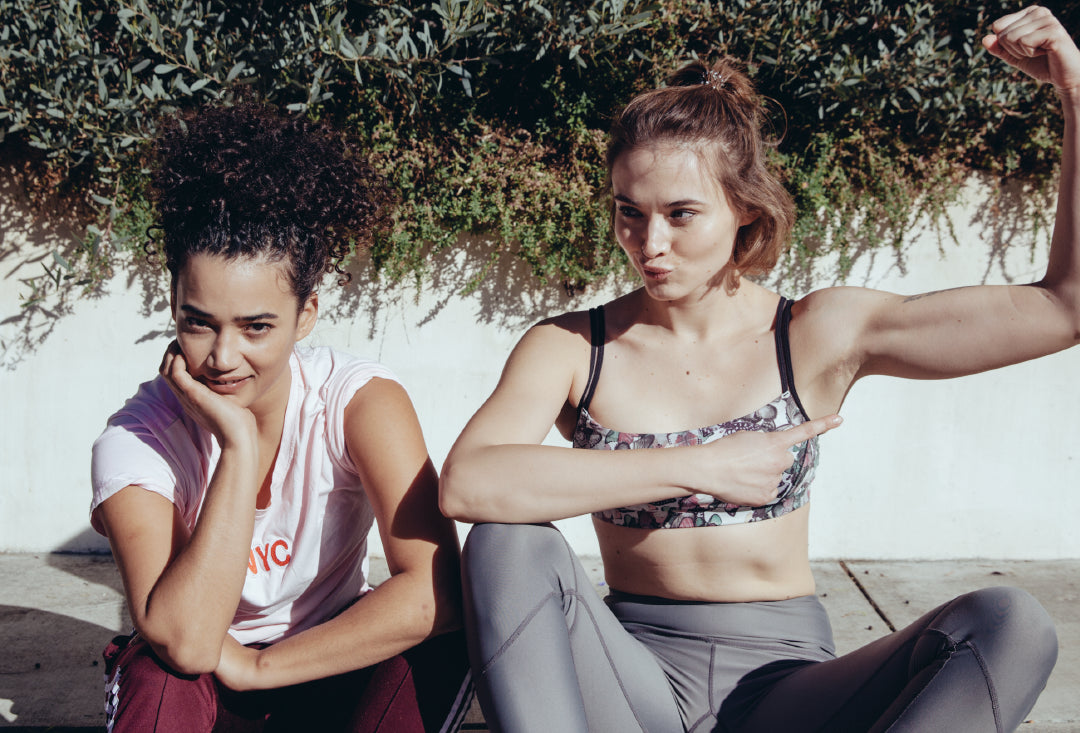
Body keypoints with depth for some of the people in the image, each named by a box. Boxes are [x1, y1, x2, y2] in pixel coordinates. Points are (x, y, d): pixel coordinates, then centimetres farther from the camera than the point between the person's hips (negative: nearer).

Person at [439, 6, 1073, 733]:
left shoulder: (820, 335, -1)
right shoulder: (570, 348, -2)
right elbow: (466, 483, -23)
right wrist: (699, 466, -21)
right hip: (634, 675, 0)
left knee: (1009, 627, -26)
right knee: (512, 548, -28)